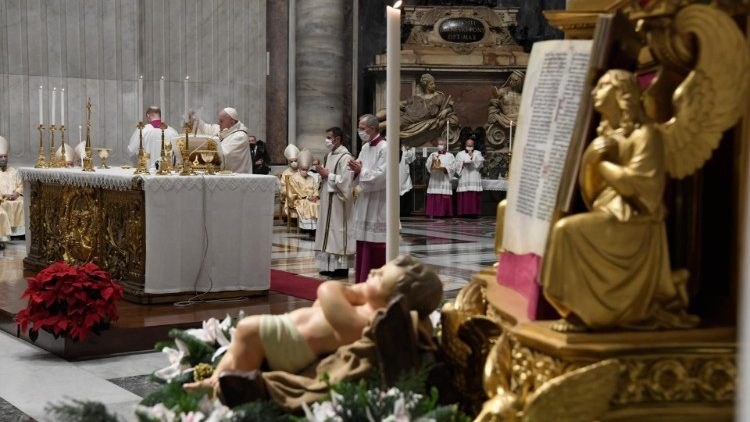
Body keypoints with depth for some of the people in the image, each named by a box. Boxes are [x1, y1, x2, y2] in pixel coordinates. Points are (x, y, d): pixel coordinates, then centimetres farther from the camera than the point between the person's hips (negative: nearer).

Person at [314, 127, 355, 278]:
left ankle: (341, 267, 0)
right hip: (328, 199, 9)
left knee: (338, 231, -5)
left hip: (338, 201, -9)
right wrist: (323, 173, 1)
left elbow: (345, 181, -23)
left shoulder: (345, 157, -15)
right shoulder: (329, 155, 13)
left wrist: (328, 175, -15)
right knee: (329, 231, 11)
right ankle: (330, 265, 16)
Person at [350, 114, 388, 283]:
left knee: (376, 246, -5)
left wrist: (361, 170, -16)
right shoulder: (365, 147, 13)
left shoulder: (384, 148, -12)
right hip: (365, 202, 8)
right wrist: (356, 169, -7)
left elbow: (381, 176, -20)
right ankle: (363, 282, 17)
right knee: (363, 244, 10)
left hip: (378, 204, -8)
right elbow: (359, 176, 14)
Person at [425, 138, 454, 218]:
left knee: (445, 198, -7)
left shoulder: (450, 156, 9)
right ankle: (433, 213, -7)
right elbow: (427, 165, 5)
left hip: (444, 180, -1)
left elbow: (451, 168, 0)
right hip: (434, 180, 1)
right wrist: (432, 161, -14)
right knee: (433, 197, -7)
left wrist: (443, 168, -16)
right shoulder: (432, 155, 15)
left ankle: (444, 213, -4)